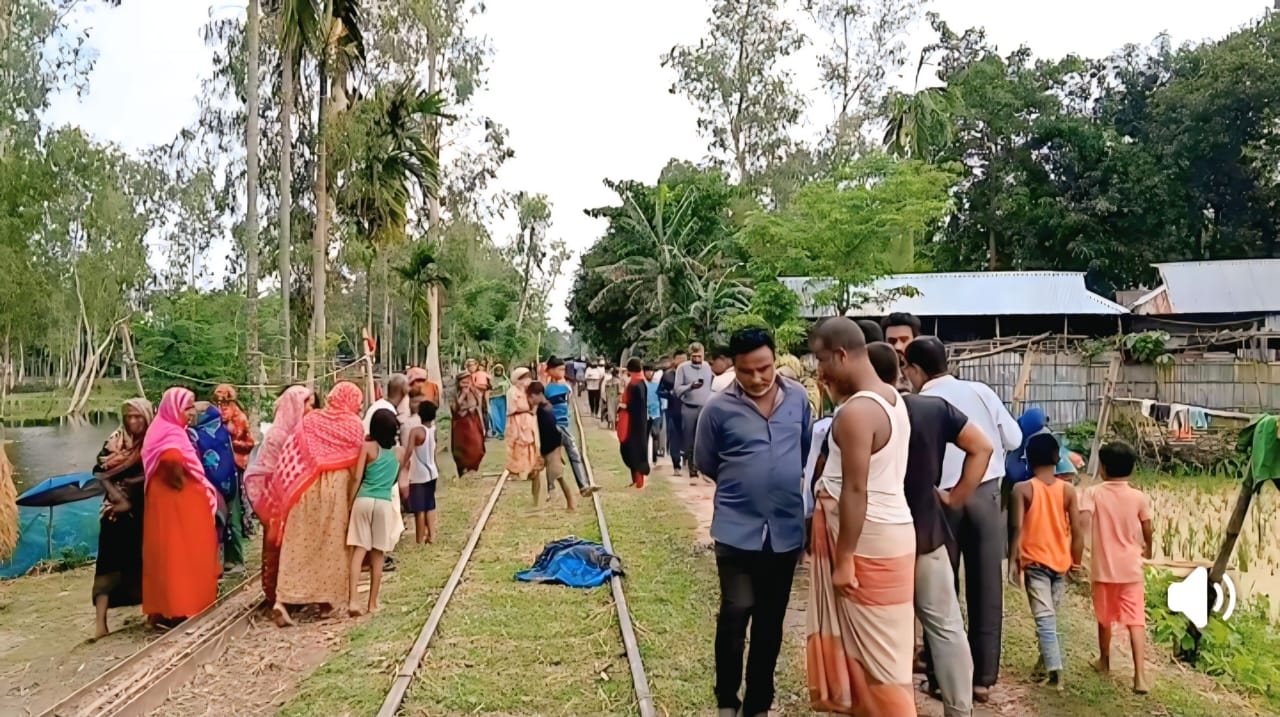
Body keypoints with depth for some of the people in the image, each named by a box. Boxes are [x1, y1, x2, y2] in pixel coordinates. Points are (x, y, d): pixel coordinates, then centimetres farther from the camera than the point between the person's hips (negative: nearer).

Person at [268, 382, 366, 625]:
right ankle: (328, 597, 16)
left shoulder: (310, 420, 8)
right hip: (336, 488, -2)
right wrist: (351, 497, 7)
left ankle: (282, 598, -4)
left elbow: (293, 456, 4)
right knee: (332, 543, 10)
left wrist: (288, 488, 9)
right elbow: (355, 466, -3)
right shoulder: (354, 425, 0)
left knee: (298, 543, 4)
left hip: (305, 486, 2)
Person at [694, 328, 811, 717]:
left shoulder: (798, 397, 0)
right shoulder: (719, 407, -9)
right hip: (737, 529, -3)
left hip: (786, 529, 3)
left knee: (770, 621, 13)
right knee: (736, 613, -7)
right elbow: (705, 463, 4)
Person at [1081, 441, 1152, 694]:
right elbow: (1147, 531, 7)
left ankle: (1104, 661, 37)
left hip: (1103, 567, 0)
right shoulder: (1139, 497, -2)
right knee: (1135, 620, -2)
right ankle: (1140, 675, -12)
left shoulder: (1093, 493, -8)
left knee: (1105, 618, 18)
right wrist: (1148, 549, 28)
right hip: (1131, 568, 0)